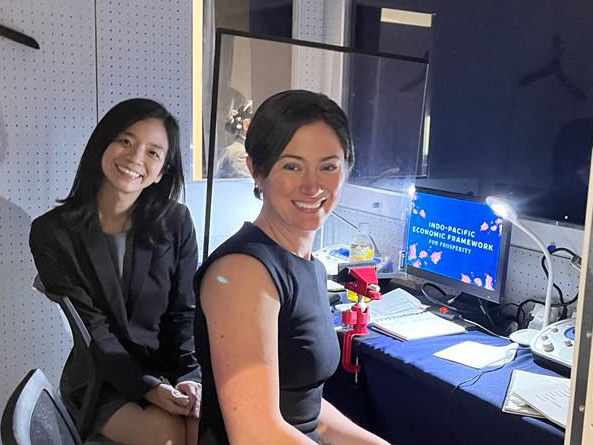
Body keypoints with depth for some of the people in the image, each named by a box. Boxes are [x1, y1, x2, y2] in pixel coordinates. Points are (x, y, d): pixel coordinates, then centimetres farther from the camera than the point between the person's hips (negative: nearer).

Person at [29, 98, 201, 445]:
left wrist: (191, 377, -15)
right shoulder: (53, 232, -8)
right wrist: (149, 389, -20)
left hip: (172, 364, 2)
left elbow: (185, 311, 0)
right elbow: (92, 328, -11)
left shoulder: (176, 223, -2)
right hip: (101, 379, -2)